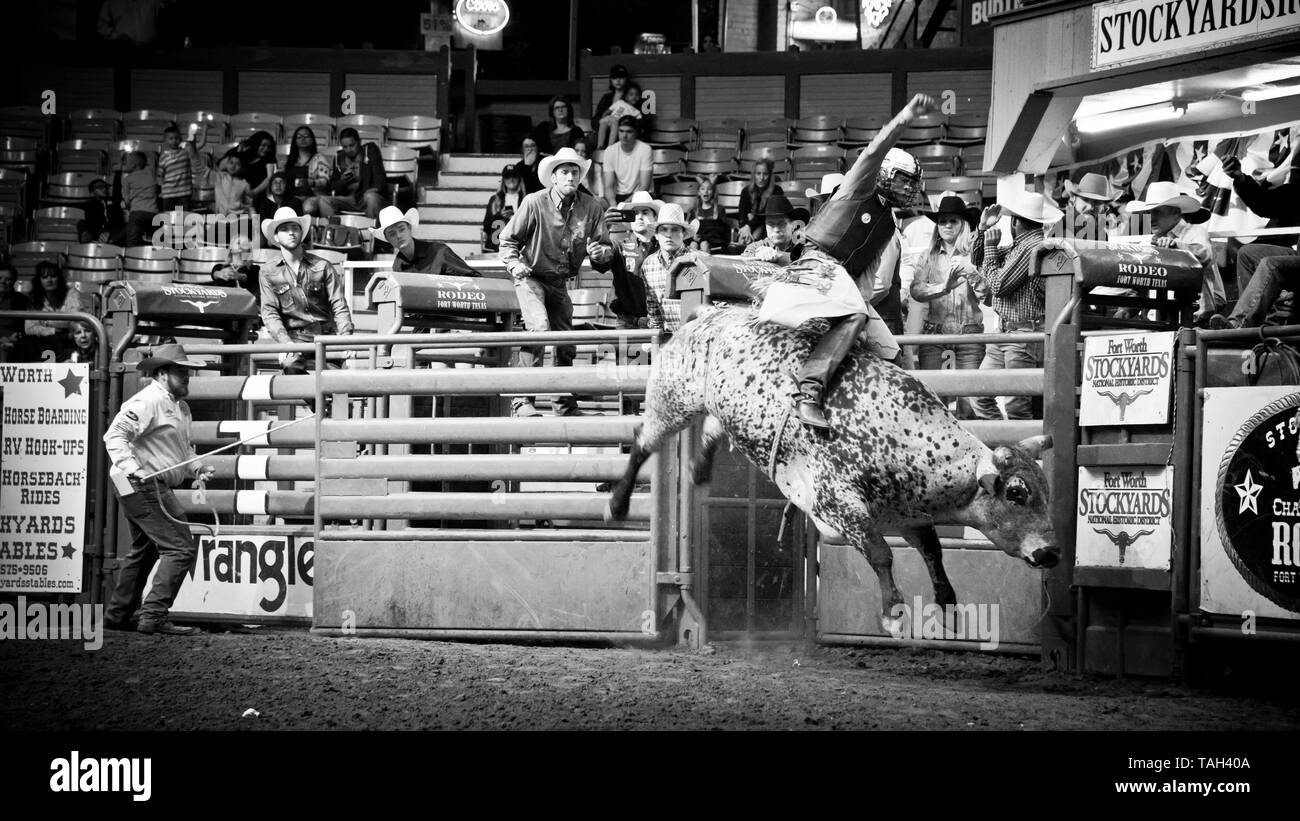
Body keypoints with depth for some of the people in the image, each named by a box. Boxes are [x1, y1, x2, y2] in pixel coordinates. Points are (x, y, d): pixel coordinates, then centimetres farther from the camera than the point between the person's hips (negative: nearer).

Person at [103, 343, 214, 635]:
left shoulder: (179, 406, 17)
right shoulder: (149, 401, -15)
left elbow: (182, 447, 30)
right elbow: (114, 435, -21)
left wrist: (196, 467, 11)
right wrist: (132, 468, -31)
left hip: (156, 488, 11)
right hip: (144, 487, -11)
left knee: (144, 550, 21)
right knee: (181, 548, -12)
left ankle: (116, 616, 31)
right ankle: (154, 617, -13)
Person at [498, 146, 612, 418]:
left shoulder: (591, 208, -7)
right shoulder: (534, 204, -17)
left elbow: (607, 248, -1)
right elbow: (508, 240, -5)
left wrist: (600, 252, -24)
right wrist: (515, 264, -22)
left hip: (559, 283, 5)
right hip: (531, 278, -5)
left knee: (566, 344, 11)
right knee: (539, 329, -26)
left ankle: (565, 404, 29)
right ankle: (522, 400, -23)